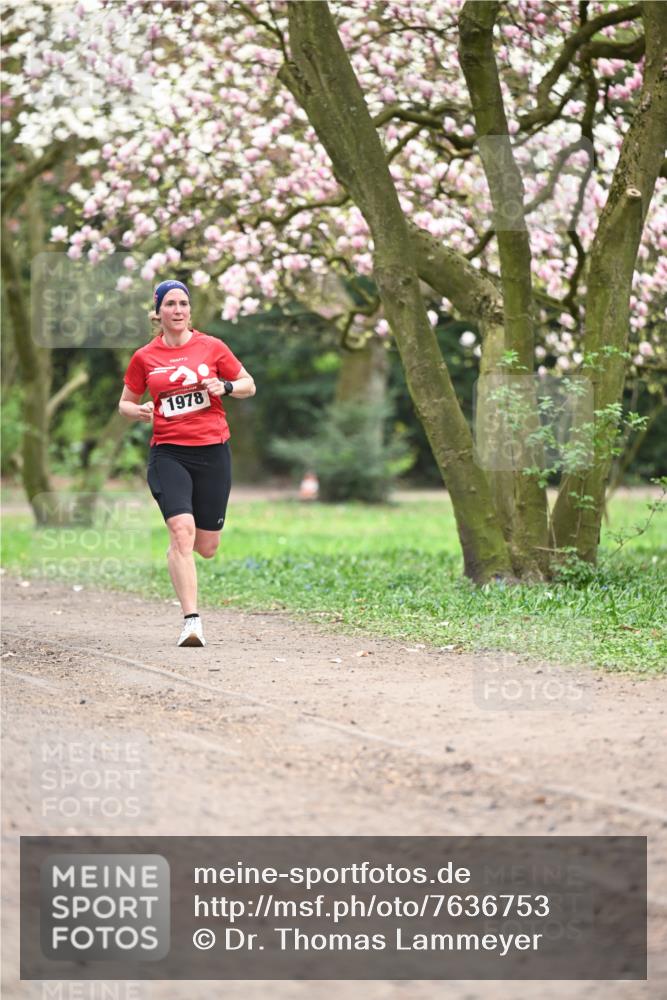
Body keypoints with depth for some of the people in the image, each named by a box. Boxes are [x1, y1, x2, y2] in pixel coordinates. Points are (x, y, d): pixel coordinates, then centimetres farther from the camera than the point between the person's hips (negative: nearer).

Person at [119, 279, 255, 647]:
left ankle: (178, 549, 45)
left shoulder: (212, 347, 4)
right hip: (168, 454, -1)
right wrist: (138, 411, -8)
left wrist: (225, 386, -9)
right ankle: (191, 620, -21)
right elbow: (125, 402, 16)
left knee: (206, 547, 6)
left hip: (212, 452, 1)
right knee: (182, 530, -22)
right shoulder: (144, 357, 5)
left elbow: (248, 385, 12)